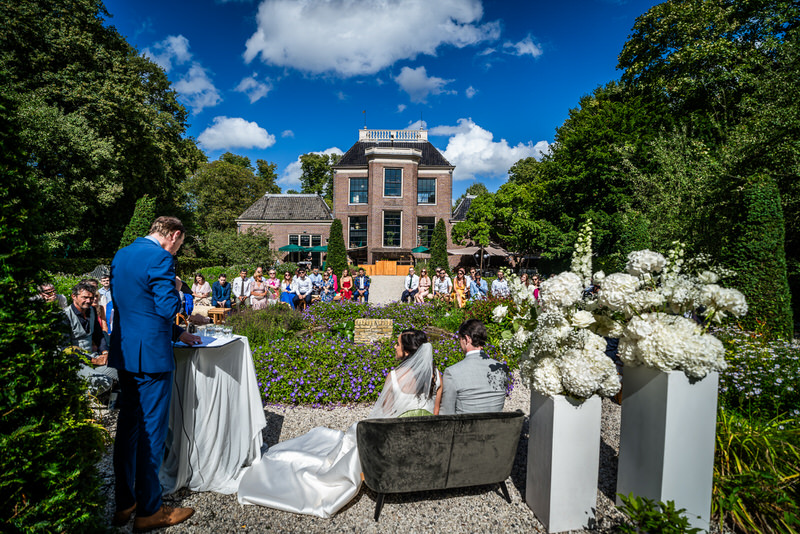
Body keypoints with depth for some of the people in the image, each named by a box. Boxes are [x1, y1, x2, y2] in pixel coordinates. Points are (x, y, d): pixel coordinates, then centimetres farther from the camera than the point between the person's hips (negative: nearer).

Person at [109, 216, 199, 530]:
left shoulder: (121, 255, 13)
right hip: (150, 355, -9)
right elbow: (169, 309, -21)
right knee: (151, 432, 4)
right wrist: (176, 289, 1)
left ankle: (124, 504, 32)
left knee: (127, 426, 18)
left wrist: (177, 333, 21)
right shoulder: (160, 258, -17)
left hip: (124, 352, 9)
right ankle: (149, 510, 18)